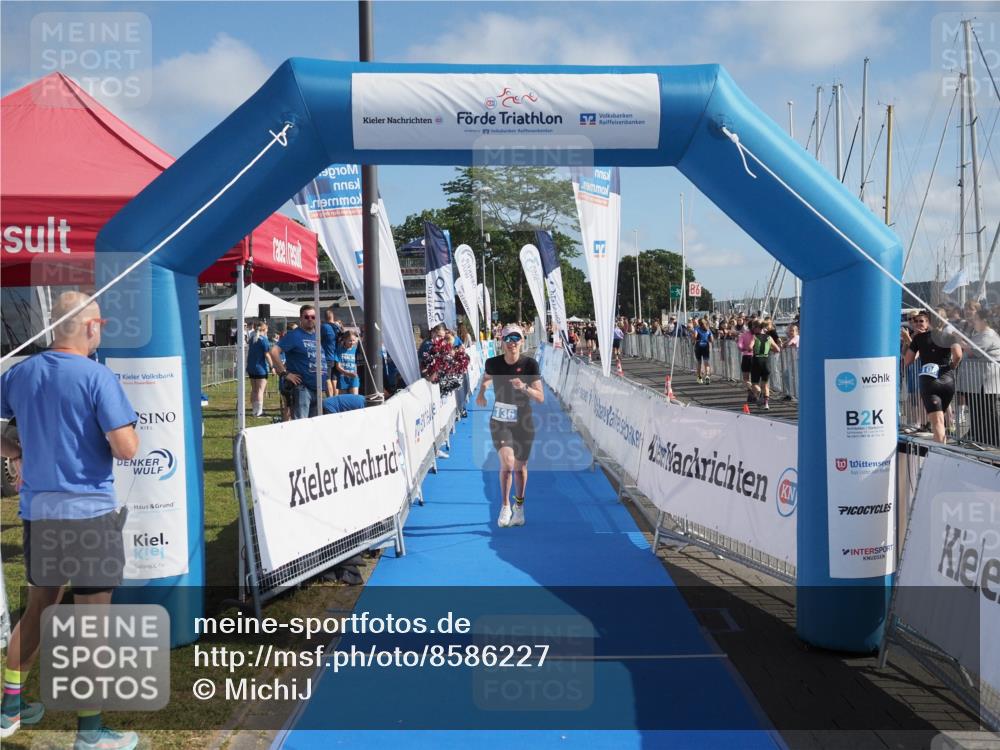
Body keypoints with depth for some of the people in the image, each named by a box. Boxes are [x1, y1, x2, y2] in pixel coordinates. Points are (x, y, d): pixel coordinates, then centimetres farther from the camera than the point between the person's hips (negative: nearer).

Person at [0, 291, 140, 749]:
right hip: (88, 511, -6)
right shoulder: (97, 377, -15)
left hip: (37, 511, 6)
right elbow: (127, 449, -19)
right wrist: (126, 426, 0)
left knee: (38, 607, 22)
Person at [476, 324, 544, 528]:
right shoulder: (493, 363, -4)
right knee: (507, 461, -20)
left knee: (520, 467, 10)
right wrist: (481, 392, 4)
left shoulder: (530, 364, -10)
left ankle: (519, 506, 33)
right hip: (499, 421, 0)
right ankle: (505, 506, -2)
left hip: (523, 423, 0)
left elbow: (541, 397, -12)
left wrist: (524, 387, -27)